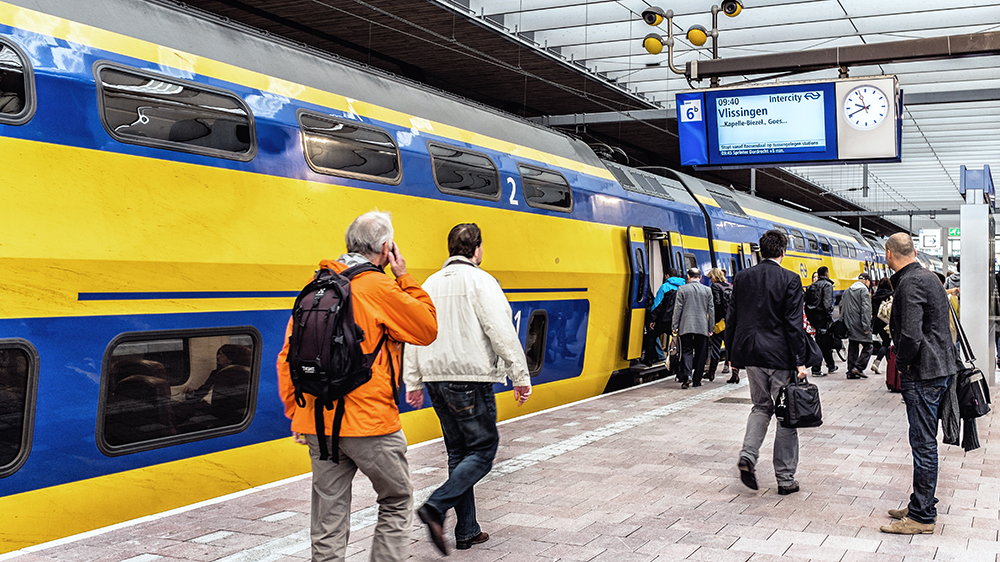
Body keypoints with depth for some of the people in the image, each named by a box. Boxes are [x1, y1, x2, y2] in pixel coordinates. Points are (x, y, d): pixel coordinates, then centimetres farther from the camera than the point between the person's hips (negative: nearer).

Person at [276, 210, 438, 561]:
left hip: (318, 424, 6)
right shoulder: (379, 288, -10)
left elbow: (288, 357, 9)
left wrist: (296, 413, 14)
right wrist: (404, 277, 5)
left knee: (329, 519, 11)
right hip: (369, 421, -5)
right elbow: (428, 329, 0)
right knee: (397, 503, 14)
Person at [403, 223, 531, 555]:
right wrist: (520, 376, -10)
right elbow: (502, 332, -14)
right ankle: (436, 507, -15)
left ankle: (466, 531, 16)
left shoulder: (430, 284, 13)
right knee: (483, 450, 1)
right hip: (470, 379, -7)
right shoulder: (480, 281, -7)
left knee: (458, 452, 14)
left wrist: (413, 382, 16)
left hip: (436, 379, 7)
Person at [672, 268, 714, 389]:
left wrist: (675, 326, 2)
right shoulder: (707, 290, 4)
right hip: (702, 328, 1)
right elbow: (711, 310, 6)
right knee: (700, 354, 8)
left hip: (686, 327, -1)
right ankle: (697, 380, 12)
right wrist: (711, 328, 12)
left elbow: (678, 309, -2)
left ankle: (687, 375, -21)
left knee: (686, 352, 1)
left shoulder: (682, 289, -2)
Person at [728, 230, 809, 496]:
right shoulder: (790, 280, -10)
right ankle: (785, 479, 12)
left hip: (750, 353, 4)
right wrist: (800, 362, -9)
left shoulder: (742, 278, 4)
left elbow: (732, 318, 8)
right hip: (779, 355, -4)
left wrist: (732, 353, 17)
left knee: (761, 405, 21)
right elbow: (794, 323, -12)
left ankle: (748, 454, 0)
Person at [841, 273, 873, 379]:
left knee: (852, 348, 11)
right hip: (859, 325, -8)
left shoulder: (847, 290, 16)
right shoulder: (864, 290, -8)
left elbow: (842, 306, 20)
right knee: (867, 346, -2)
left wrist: (843, 321, 24)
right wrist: (866, 326, -18)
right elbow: (866, 309, -15)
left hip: (850, 325, 8)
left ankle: (851, 371, 9)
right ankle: (858, 367, -12)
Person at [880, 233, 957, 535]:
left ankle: (921, 516, 3)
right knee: (924, 441, 17)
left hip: (923, 374, -10)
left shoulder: (910, 284, -18)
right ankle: (922, 504, 27)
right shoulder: (928, 277, 14)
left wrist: (902, 363, -11)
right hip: (939, 367, 10)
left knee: (923, 444, -4)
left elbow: (911, 335, -27)